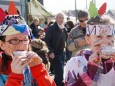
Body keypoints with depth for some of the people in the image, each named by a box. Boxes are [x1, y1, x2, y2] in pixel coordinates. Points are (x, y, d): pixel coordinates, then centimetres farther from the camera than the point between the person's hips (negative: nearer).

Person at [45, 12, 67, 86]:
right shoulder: (51, 28, -10)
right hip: (55, 53, -7)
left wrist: (64, 46, 13)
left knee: (58, 71, 12)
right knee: (59, 71, -10)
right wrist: (51, 52, -20)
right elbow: (47, 40, -16)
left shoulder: (64, 29, 13)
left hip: (62, 52, 7)